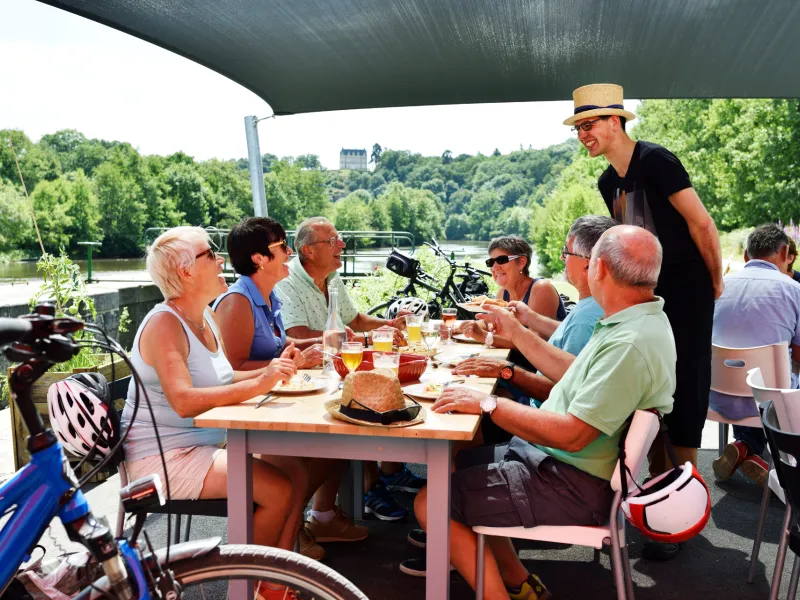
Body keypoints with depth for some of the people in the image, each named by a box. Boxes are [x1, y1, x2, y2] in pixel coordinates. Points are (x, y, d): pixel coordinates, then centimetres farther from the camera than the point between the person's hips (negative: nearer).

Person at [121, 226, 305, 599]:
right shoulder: (164, 324, -18)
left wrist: (271, 371, -1)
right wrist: (258, 386, -35)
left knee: (296, 472, -5)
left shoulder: (205, 316, 10)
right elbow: (184, 401, -30)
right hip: (164, 457, -9)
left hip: (206, 443, 9)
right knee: (278, 489, -20)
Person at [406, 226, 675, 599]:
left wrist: (488, 404, -21)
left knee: (431, 503, -11)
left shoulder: (633, 343, -28)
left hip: (572, 485, -10)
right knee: (453, 464, 18)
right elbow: (576, 375, 15)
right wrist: (518, 332, 18)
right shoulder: (637, 320, 4)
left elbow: (572, 435, -29)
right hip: (550, 456, 10)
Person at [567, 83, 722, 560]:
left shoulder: (656, 161, -16)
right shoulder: (608, 182, 9)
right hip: (645, 295, 8)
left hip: (686, 292, -8)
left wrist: (716, 284, -7)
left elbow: (701, 223, -15)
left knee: (683, 395, -2)